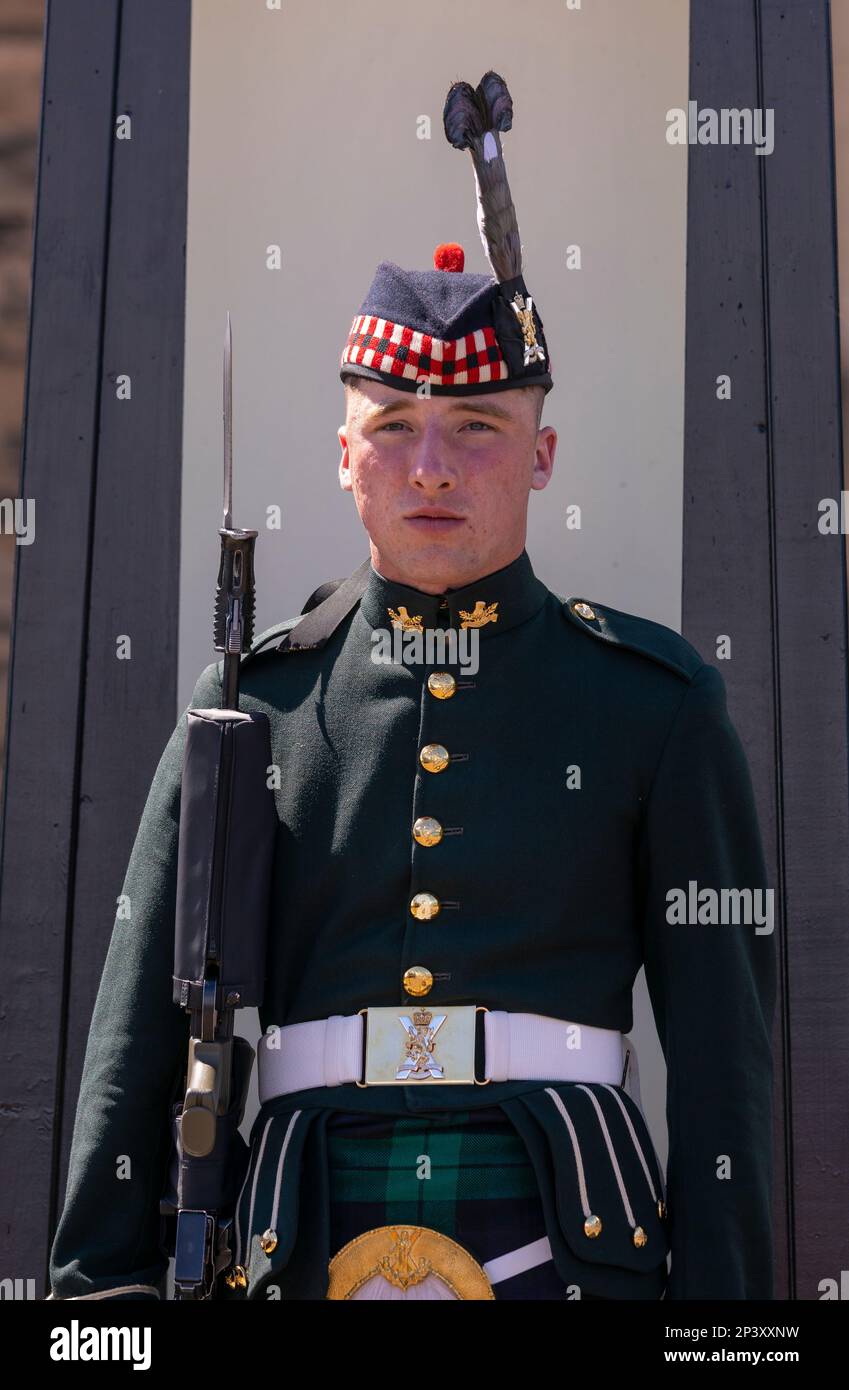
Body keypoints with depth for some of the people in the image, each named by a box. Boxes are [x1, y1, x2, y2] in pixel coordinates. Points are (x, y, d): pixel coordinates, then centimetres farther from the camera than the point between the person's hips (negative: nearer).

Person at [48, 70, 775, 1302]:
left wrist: (725, 1290, -2)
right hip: (308, 1250, 2)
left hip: (566, 1246, -1)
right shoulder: (252, 701, 7)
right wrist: (100, 1284, 1)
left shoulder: (657, 703, 4)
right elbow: (140, 1028, 6)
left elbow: (724, 1047, 3)